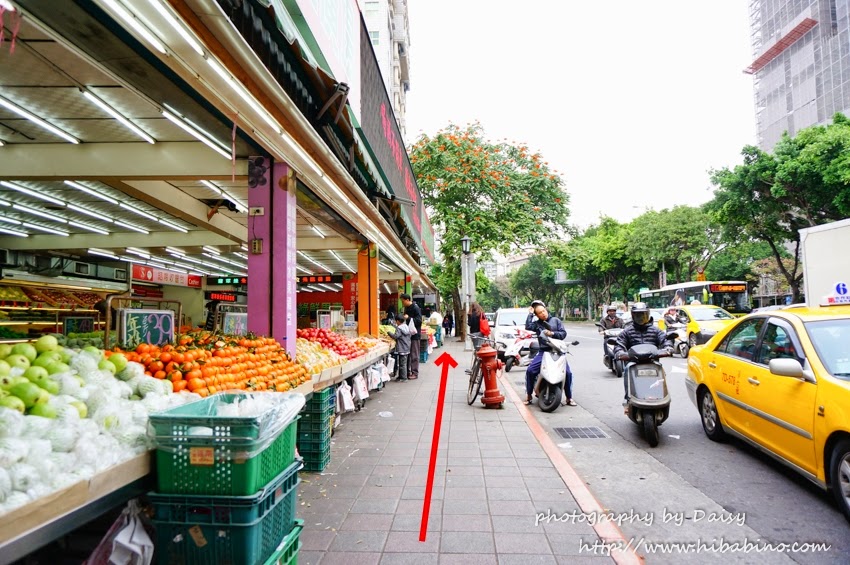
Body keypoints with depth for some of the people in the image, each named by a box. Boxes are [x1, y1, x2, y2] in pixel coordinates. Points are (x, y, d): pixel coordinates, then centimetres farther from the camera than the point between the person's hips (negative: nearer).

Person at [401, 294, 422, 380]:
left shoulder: (415, 308, -13)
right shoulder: (407, 308, 13)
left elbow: (419, 321, -20)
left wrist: (408, 318, -22)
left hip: (414, 334, -8)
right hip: (408, 334, 8)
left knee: (414, 355, -2)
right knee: (407, 354, 11)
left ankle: (415, 373, 4)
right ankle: (408, 372, 19)